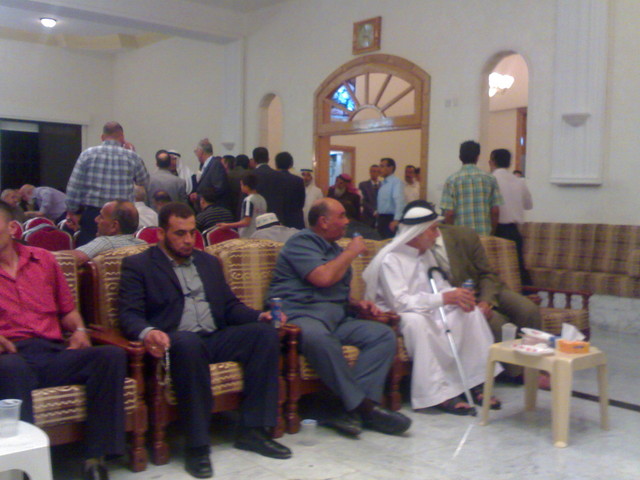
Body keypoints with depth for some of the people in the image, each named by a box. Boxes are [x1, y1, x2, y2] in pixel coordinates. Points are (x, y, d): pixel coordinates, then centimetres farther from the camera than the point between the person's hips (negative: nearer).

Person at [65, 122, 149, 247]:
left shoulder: (88, 154, 0)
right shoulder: (132, 157, 0)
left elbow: (74, 186, -2)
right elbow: (144, 181, 17)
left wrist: (71, 211, 6)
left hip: (92, 214, 0)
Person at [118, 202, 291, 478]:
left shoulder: (209, 262, 23)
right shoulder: (137, 266, 6)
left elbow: (231, 306, 20)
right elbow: (129, 315, -5)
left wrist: (261, 316, -1)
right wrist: (147, 332, -29)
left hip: (216, 339, 6)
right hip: (176, 342, -5)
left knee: (265, 332, -19)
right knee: (189, 342, -39)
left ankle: (252, 430, -15)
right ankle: (197, 445, -29)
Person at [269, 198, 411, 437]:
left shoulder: (334, 249, 26)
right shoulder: (301, 242, 0)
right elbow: (323, 278, -17)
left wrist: (357, 303, 13)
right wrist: (351, 253, -2)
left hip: (336, 318, 8)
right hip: (300, 314, -8)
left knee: (384, 335, -14)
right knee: (318, 336, -42)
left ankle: (353, 409, -28)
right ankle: (363, 406, -31)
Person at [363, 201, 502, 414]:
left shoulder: (426, 254, 9)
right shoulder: (391, 259, -18)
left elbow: (440, 286, 10)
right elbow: (400, 302, -28)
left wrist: (457, 296, -15)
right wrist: (444, 298, -31)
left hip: (427, 312, 8)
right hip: (397, 318, -8)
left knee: (469, 311, -9)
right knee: (416, 320, -39)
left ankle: (475, 383, -8)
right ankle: (439, 392, -31)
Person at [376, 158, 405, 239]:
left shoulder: (396, 182, -13)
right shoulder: (383, 183, 14)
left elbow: (399, 202, -22)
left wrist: (396, 220, -29)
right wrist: (379, 219, 16)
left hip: (390, 219, -8)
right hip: (382, 218, 8)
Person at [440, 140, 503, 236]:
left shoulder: (452, 180, -2)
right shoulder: (490, 179, 3)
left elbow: (449, 213, -6)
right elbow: (495, 211, 2)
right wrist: (492, 233, 14)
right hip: (484, 235, 2)